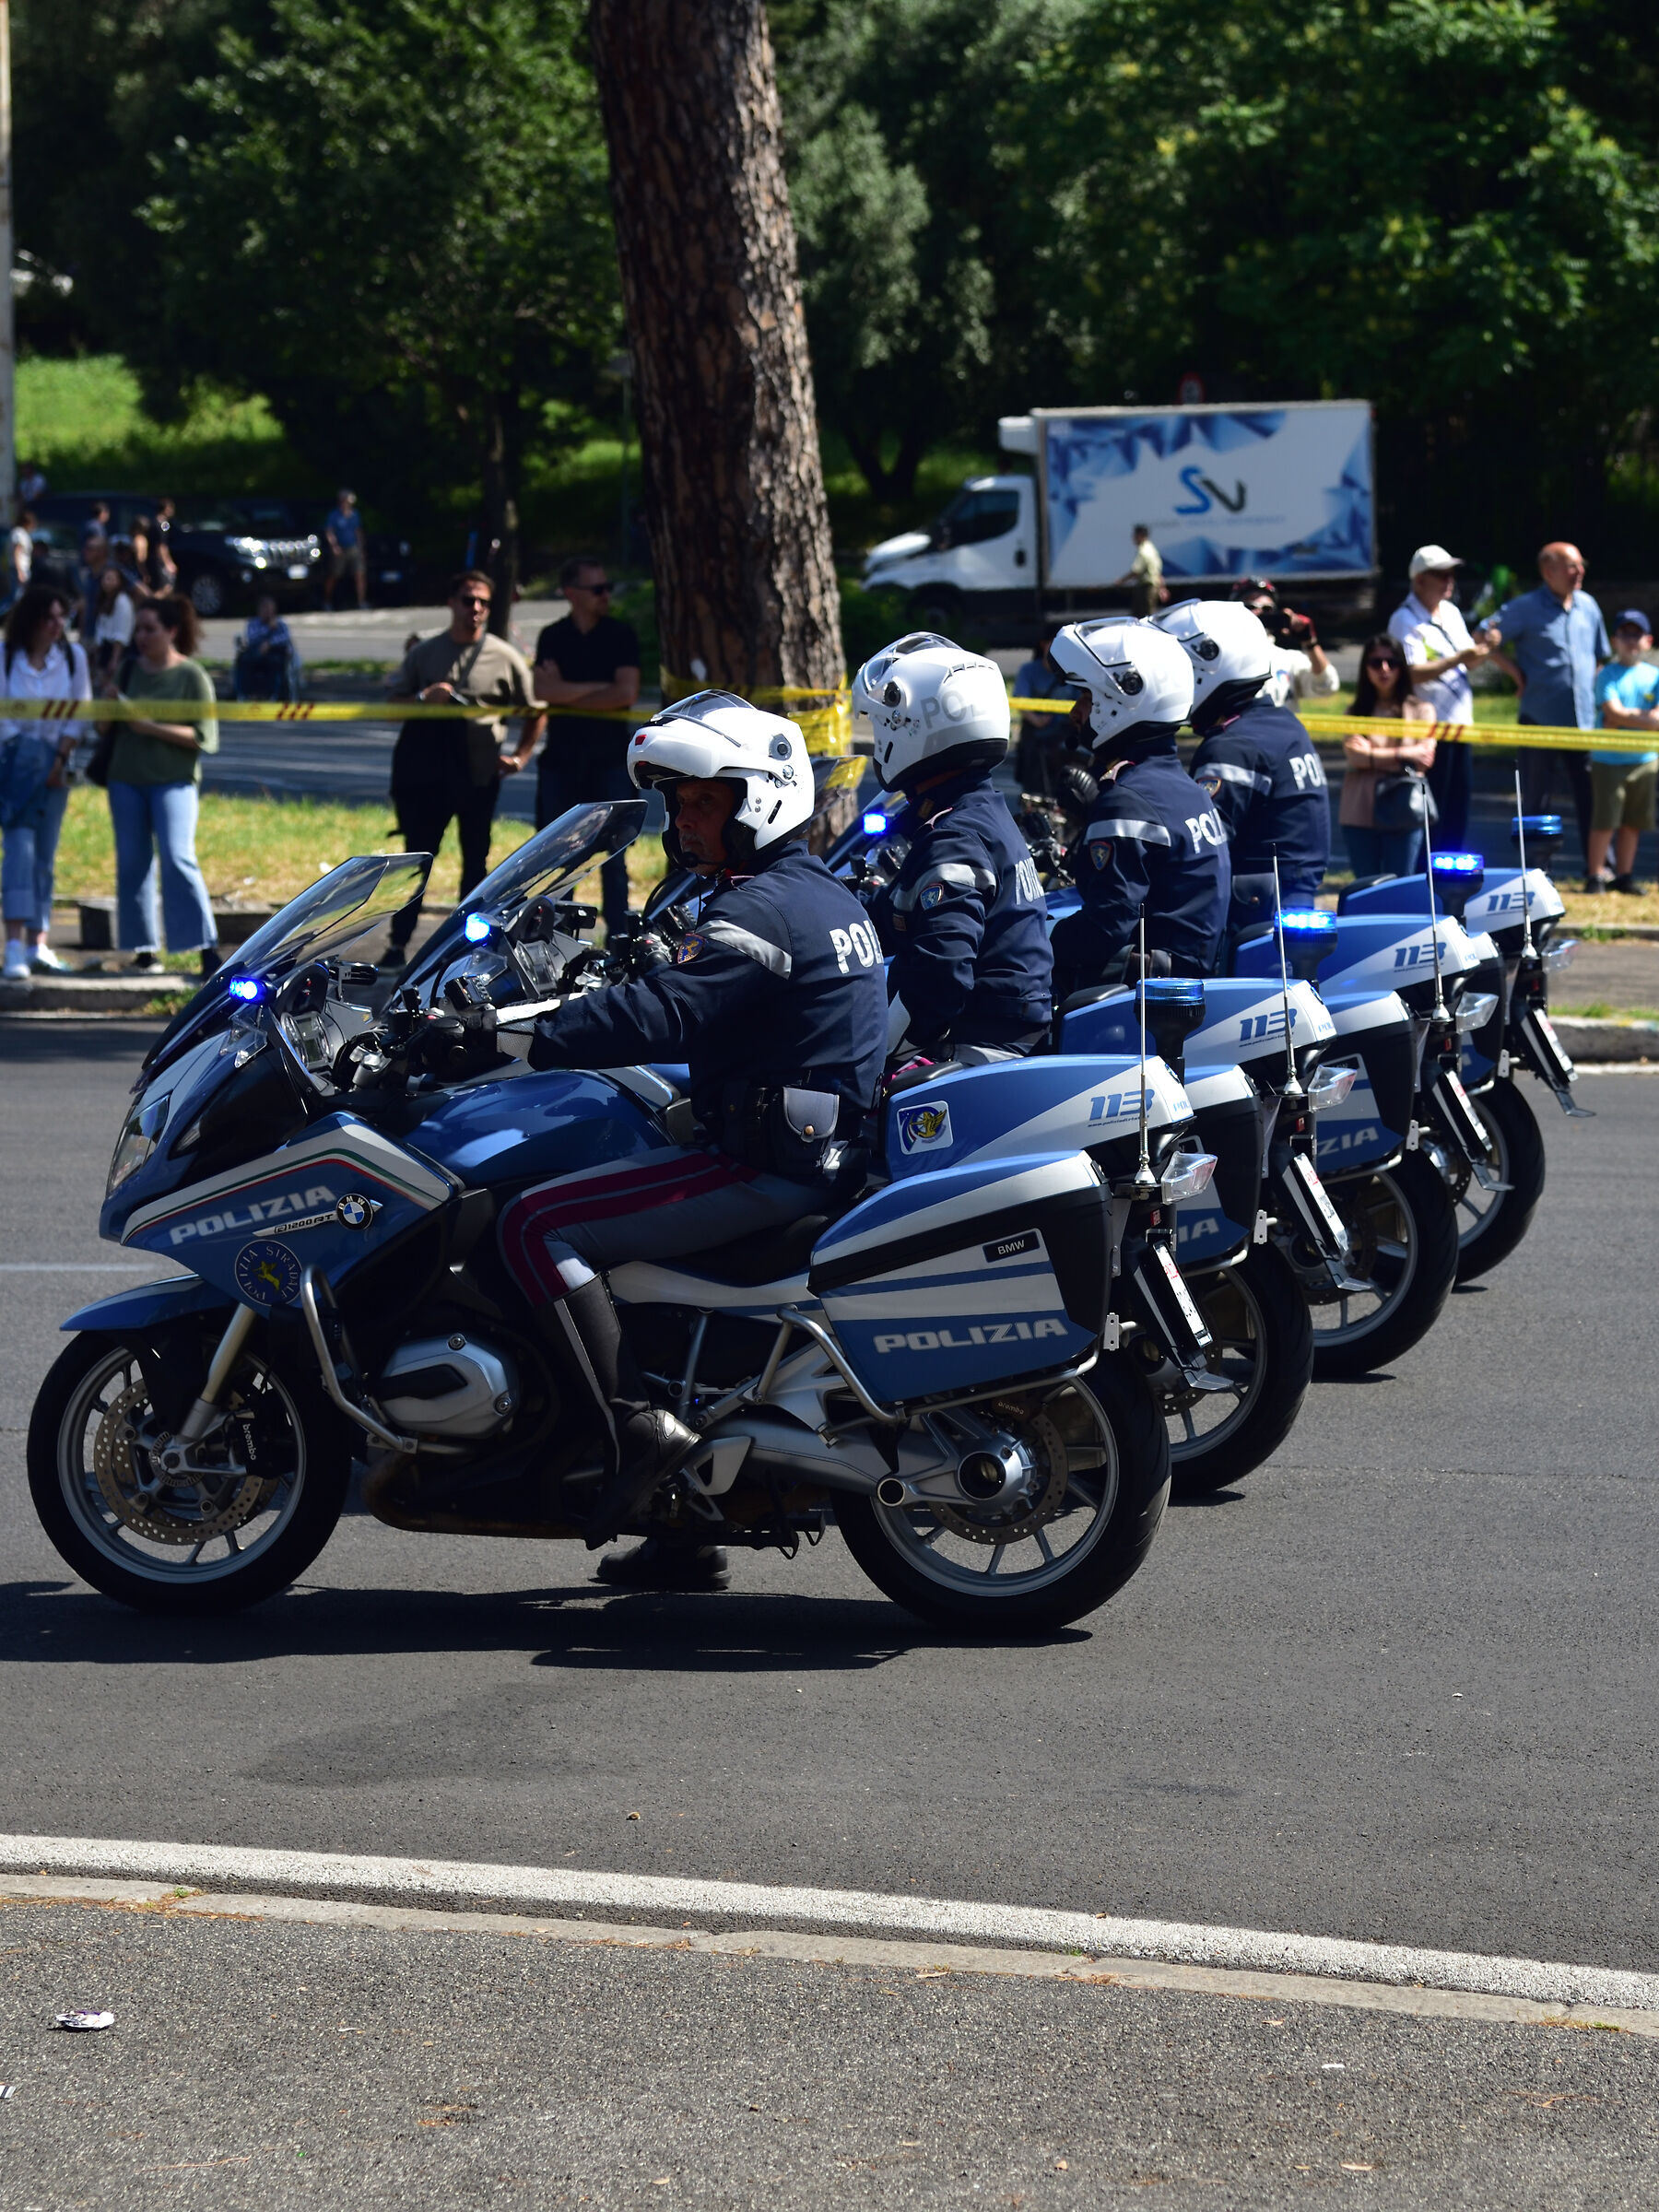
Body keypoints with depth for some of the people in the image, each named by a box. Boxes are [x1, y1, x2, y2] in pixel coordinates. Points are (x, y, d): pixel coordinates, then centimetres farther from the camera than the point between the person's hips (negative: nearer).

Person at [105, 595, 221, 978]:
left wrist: (152, 728, -16)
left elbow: (203, 737, -9)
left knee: (177, 858, -15)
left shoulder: (191, 676, -4)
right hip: (126, 777, 5)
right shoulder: (129, 670, 10)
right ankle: (143, 949, 10)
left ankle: (207, 947, -14)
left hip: (173, 779, -5)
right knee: (132, 862, 4)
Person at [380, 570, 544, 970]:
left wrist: (521, 756, -1)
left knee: (475, 860, 7)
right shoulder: (423, 654, 6)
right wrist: (423, 698, -12)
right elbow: (394, 704, 7)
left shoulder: (505, 658, 1)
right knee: (418, 855, 2)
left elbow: (535, 711, 8)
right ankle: (399, 943, 6)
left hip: (480, 773, 0)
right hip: (426, 772, 0)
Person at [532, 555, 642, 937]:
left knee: (613, 853, -2)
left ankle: (617, 936, 1)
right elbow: (545, 690, -11)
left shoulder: (621, 635, 0)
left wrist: (569, 697, -7)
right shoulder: (553, 637, 4)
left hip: (610, 756, -2)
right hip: (561, 755, 2)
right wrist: (601, 688, -12)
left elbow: (627, 693, -12)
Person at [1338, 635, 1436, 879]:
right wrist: (1402, 755, -11)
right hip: (1360, 814, 1)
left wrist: (1372, 755, -5)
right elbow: (1355, 756, -7)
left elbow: (1425, 757, -6)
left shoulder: (1420, 710, 6)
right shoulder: (1357, 712, 9)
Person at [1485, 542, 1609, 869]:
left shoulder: (1588, 606, 10)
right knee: (1535, 797, 4)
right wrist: (1518, 674, -6)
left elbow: (1601, 656, 22)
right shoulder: (1526, 608, -5)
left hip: (1583, 719, 4)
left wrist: (1598, 692, 13)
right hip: (1540, 719, -4)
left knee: (1589, 796, 2)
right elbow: (1486, 642, -2)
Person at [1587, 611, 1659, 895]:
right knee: (1604, 820, -4)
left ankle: (1623, 875, 18)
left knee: (1633, 821, 9)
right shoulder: (1608, 675, -3)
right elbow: (1614, 713, -14)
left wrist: (1627, 718, -15)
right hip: (1609, 761, -4)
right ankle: (1595, 875, 5)